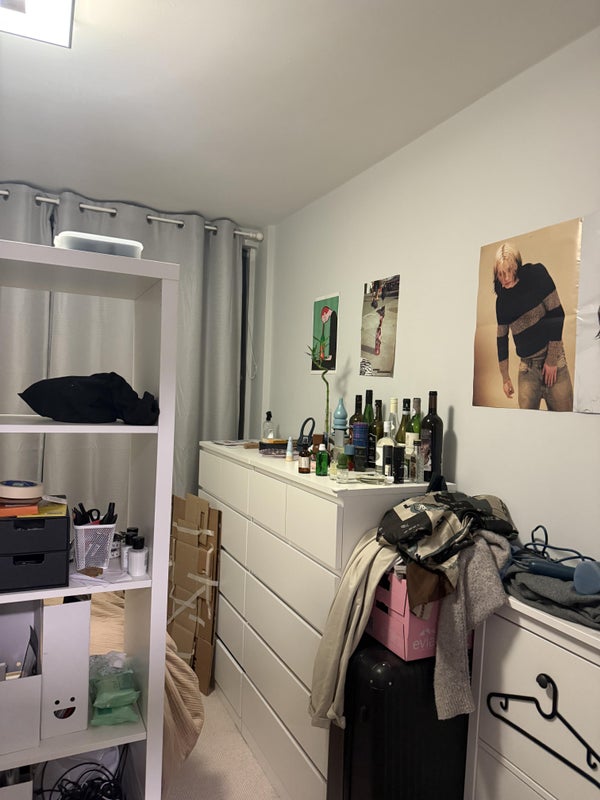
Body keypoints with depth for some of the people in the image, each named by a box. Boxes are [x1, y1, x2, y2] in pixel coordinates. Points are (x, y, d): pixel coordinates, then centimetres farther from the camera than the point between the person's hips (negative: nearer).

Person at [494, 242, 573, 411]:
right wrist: (505, 377, 13)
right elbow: (502, 339, 12)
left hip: (553, 359, -3)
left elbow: (557, 314, -8)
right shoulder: (501, 300, 5)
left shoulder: (537, 275, -5)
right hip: (527, 367, 3)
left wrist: (552, 360, -10)